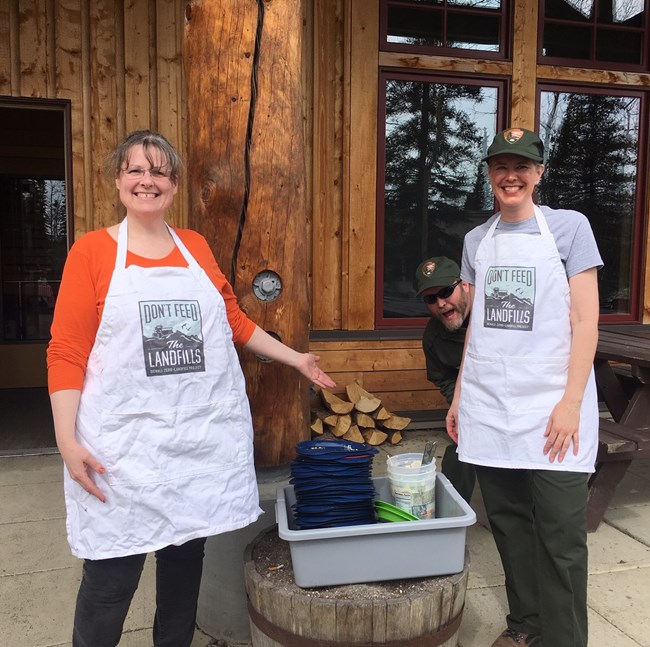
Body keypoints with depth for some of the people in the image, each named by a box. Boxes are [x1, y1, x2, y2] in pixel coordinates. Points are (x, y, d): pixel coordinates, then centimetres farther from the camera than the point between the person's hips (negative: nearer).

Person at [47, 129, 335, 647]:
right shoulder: (92, 250, -2)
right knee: (111, 577, 3)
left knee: (186, 556, 16)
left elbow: (234, 321, 18)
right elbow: (67, 351, -4)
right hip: (125, 444, -3)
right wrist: (68, 440, -11)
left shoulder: (196, 247, 10)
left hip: (202, 435, 4)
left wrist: (295, 359, 18)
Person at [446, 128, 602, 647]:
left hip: (550, 408, -4)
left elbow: (585, 320, -5)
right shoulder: (477, 240, 12)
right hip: (489, 409, 4)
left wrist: (571, 402, -12)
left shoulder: (569, 226, 0)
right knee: (509, 525, 12)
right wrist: (460, 394, 13)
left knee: (561, 536, 0)